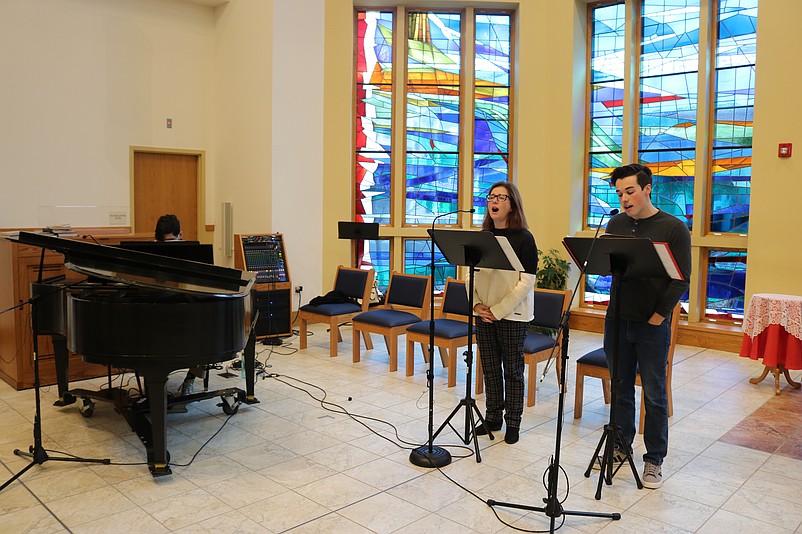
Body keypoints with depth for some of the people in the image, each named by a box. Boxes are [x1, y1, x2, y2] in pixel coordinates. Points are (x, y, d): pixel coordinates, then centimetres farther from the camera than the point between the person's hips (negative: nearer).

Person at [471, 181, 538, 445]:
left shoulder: (524, 238, -7)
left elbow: (526, 282, -12)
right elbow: (471, 274, 11)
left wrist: (498, 311, -14)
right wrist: (477, 304, -4)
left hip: (512, 314, -4)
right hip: (484, 313, 5)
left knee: (512, 370, 6)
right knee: (490, 367, 12)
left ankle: (513, 422, 19)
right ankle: (492, 417, 25)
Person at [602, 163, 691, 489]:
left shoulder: (673, 228, -5)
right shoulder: (616, 224, 8)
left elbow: (681, 280, -7)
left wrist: (658, 315, -12)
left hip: (652, 325, -4)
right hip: (617, 320, 4)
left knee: (654, 394, 6)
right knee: (621, 389, 13)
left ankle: (654, 460, 18)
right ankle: (621, 446, 28)